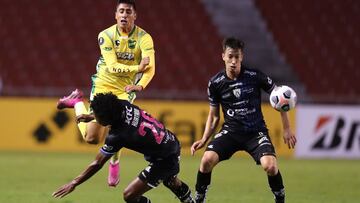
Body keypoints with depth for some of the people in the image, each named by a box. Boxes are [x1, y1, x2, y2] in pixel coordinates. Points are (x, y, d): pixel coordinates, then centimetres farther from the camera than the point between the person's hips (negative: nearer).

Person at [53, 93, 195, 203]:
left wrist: (74, 183, -14)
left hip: (164, 161, -9)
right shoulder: (123, 105, -13)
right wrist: (91, 117, 17)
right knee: (171, 181, 37)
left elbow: (97, 164, -22)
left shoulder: (117, 136, -30)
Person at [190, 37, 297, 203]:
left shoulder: (255, 76, -9)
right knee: (207, 159, -23)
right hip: (230, 131, 2)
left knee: (270, 166, -26)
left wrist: (287, 129, 0)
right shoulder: (215, 83, -3)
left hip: (256, 132, -2)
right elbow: (214, 116, 10)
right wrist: (204, 140, -3)